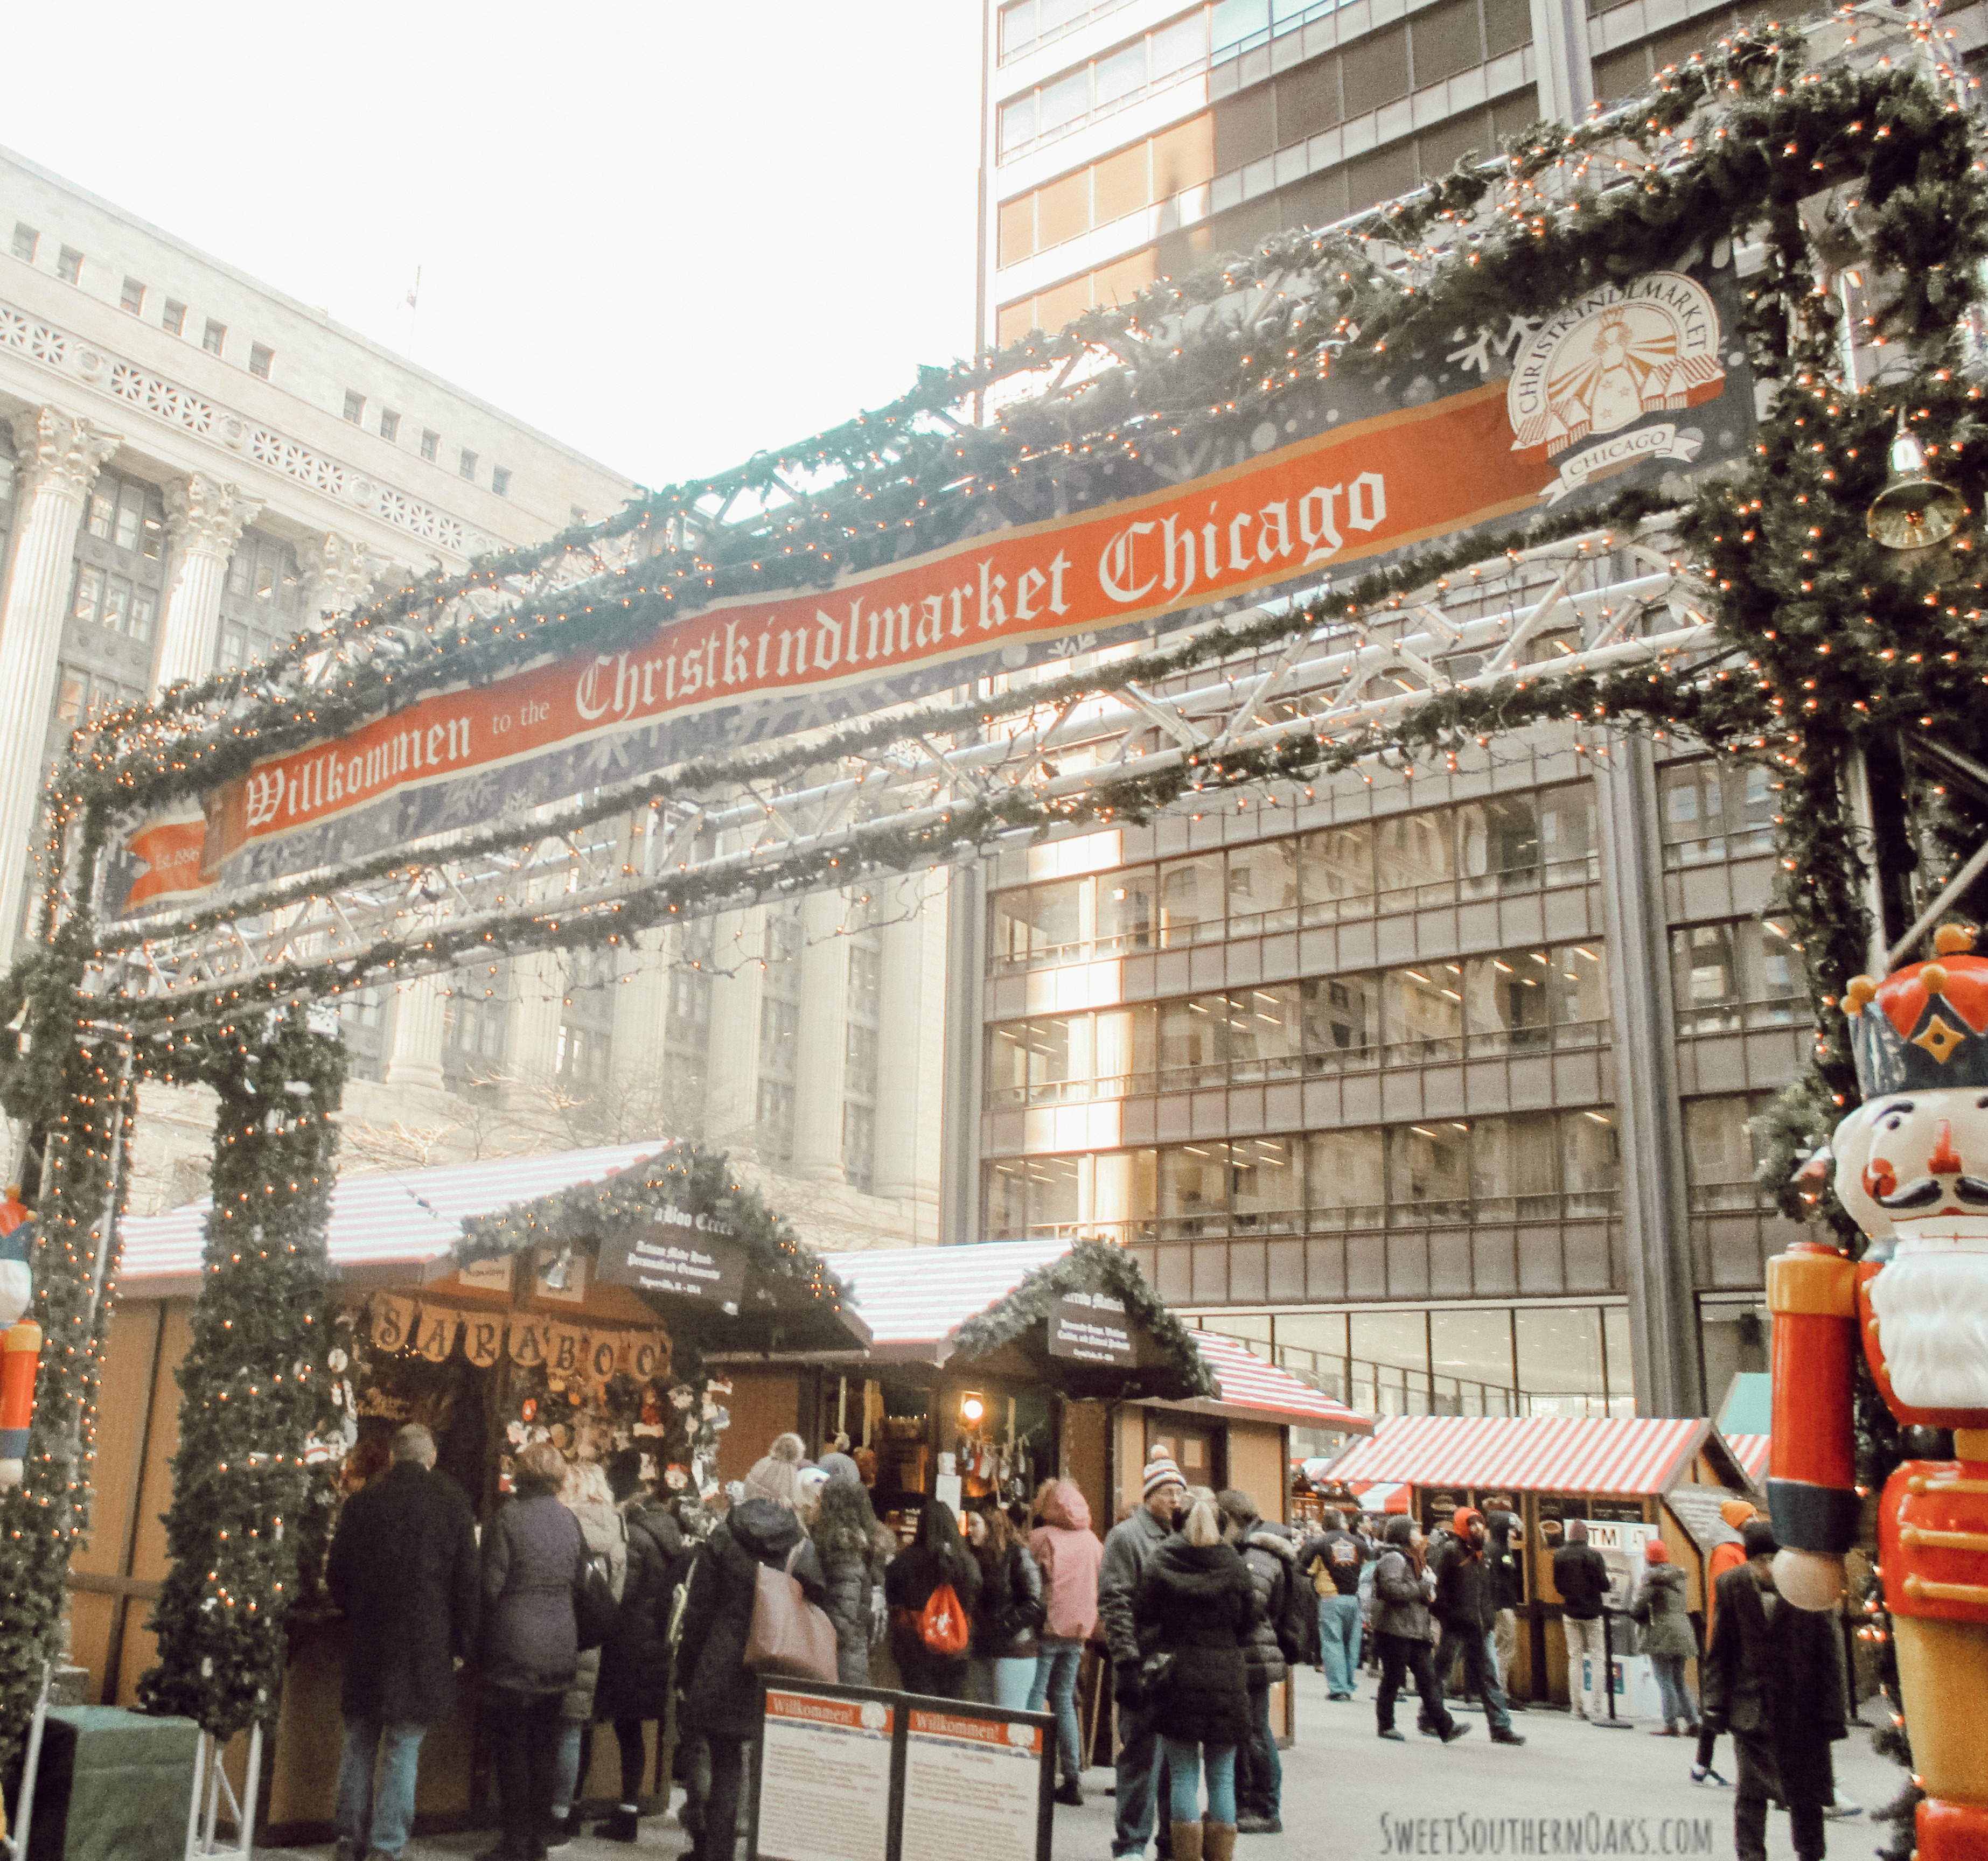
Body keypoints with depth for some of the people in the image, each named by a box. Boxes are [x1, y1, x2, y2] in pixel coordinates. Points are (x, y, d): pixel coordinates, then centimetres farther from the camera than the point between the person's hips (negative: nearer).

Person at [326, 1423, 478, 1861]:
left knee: (359, 1743, 16)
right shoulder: (450, 1501, -6)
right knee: (402, 1749, 4)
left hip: (366, 1644, 2)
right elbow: (467, 1579, -4)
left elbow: (336, 1575, 7)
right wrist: (462, 1643, 4)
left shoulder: (362, 1502, -1)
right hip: (425, 1644, -2)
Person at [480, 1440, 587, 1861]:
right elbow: (581, 1580, 8)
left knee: (511, 1748, 5)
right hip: (559, 1649, 5)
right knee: (544, 1745, 13)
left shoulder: (508, 1517, -12)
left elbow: (491, 1585, -11)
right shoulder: (570, 1520, 2)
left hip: (515, 1648, -5)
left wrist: (481, 1639, 5)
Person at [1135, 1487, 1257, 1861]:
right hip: (1225, 1677, 1)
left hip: (1176, 1678, -1)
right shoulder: (1233, 1564, -2)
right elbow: (1248, 1623, 7)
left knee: (1183, 1775, 5)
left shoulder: (1159, 1561, -3)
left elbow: (1142, 1618, 0)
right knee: (1222, 1777, 9)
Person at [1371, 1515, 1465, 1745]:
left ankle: (1445, 1727, -1)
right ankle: (1385, 1725, 12)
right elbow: (1392, 1589, -27)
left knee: (1428, 1678, 3)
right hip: (1395, 1629, -10)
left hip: (1415, 1630, 10)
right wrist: (1423, 1588, -17)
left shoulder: (1411, 1559, 21)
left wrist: (1428, 1592, 6)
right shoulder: (1393, 1558, -12)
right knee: (1392, 1679, 0)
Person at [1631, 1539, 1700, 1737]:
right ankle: (1692, 1722, 12)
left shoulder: (1651, 1578, -11)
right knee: (1679, 1680, 15)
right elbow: (1682, 1604, 18)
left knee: (1665, 1681, -1)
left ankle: (1670, 1723, -2)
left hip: (1661, 1635, -7)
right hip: (1682, 1632, 7)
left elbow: (1640, 1608, -13)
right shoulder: (1679, 1576, 12)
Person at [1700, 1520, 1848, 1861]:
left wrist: (1832, 1713, -4)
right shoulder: (1732, 1586, -5)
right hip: (1751, 1708, 1)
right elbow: (1719, 1651, 3)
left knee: (1806, 1793, 13)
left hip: (1803, 1711, 0)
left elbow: (1830, 1654, -4)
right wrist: (1716, 1702, 0)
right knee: (1751, 1791, 2)